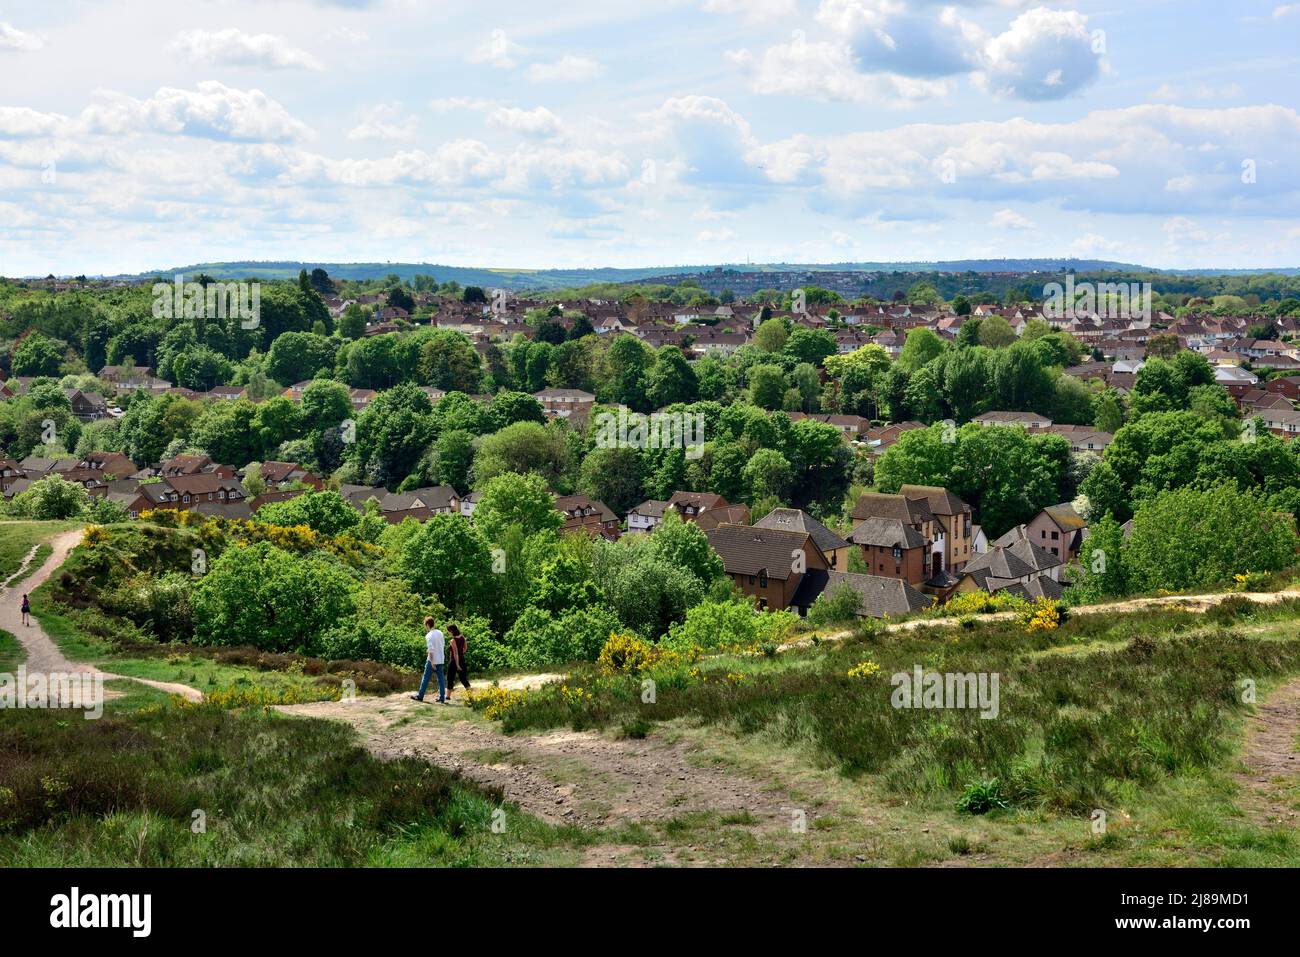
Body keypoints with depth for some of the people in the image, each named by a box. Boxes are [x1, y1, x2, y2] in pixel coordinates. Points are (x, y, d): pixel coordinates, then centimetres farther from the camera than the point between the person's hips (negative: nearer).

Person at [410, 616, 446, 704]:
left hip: (432, 660, -6)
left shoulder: (429, 636, -15)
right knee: (441, 679, 6)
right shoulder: (440, 633, 6)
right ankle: (442, 698, 6)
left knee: (426, 678, 5)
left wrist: (432, 662, -17)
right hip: (441, 660, 6)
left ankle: (420, 696, 13)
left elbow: (431, 650, -20)